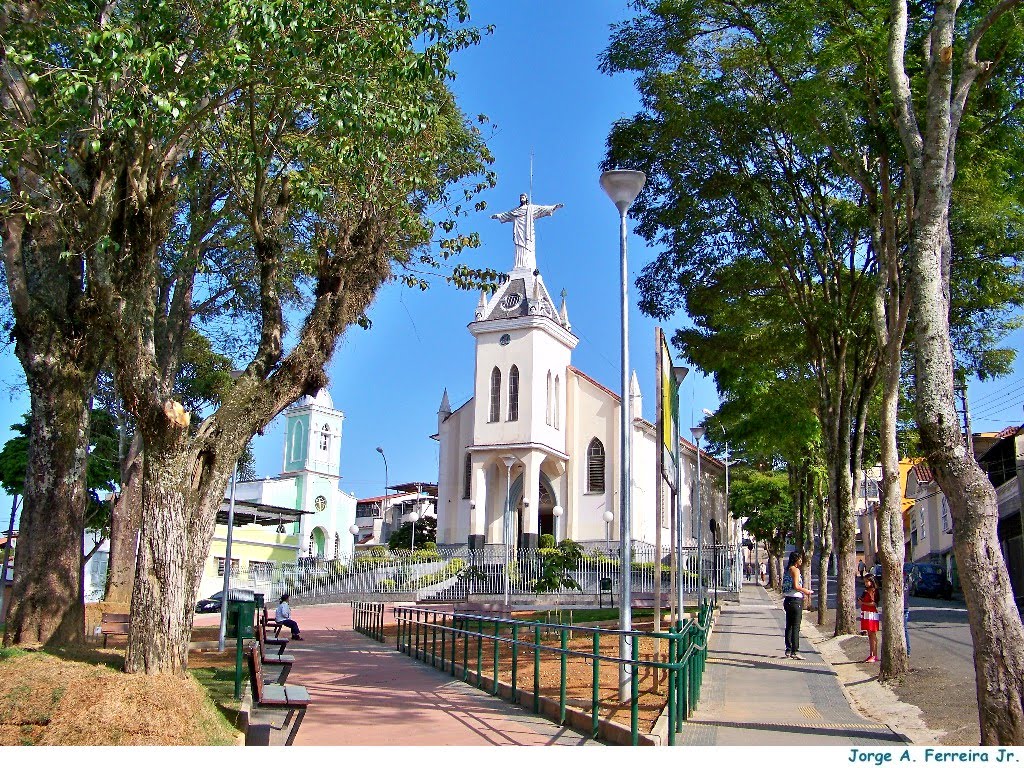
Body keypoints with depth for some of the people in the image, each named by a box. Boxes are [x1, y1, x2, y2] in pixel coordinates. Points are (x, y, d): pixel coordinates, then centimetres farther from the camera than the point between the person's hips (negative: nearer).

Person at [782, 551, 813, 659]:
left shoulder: (787, 569, 14)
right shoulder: (795, 570, -12)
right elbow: (796, 586, -21)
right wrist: (805, 591, -5)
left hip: (788, 600, 9)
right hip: (795, 600, -9)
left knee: (789, 626, 13)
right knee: (796, 627, -7)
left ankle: (788, 649, 18)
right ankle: (794, 651, -7)